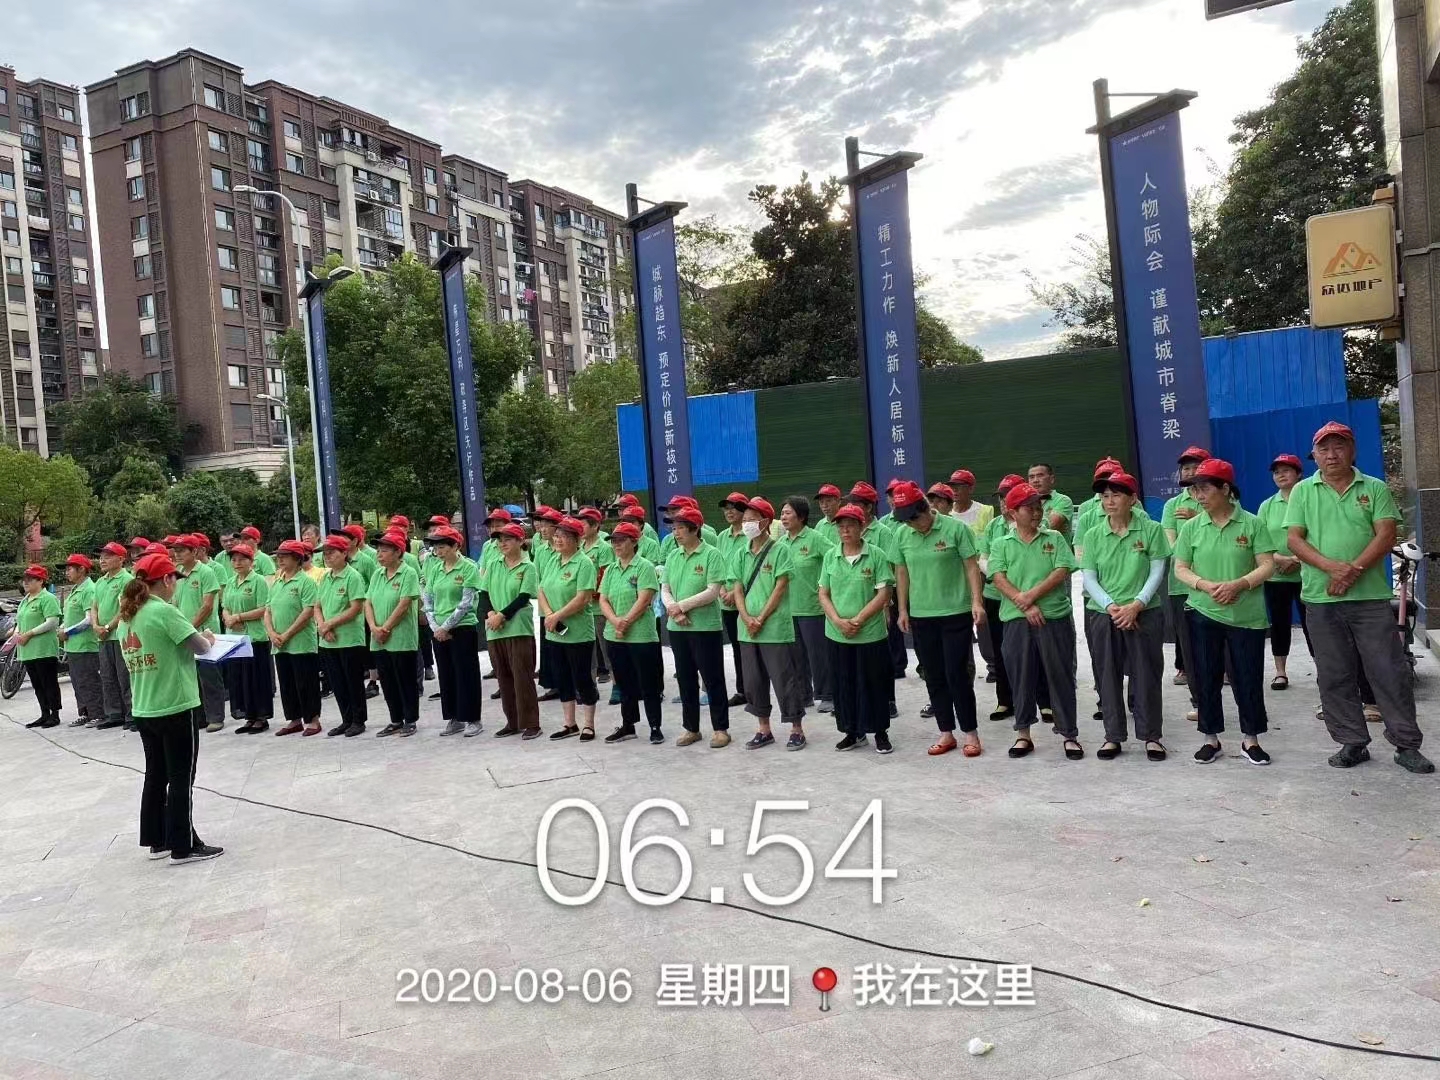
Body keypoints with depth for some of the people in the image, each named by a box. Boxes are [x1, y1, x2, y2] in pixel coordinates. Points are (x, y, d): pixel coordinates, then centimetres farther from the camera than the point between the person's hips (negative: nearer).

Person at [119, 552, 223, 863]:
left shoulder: (127, 616, 8)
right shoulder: (165, 611, -16)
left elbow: (152, 652, 15)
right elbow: (200, 646, -14)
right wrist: (207, 637, 7)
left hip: (144, 710, 8)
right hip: (175, 708, -8)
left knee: (155, 775, 17)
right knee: (181, 778, 1)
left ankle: (157, 840, 25)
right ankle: (183, 846, 6)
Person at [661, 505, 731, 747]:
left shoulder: (711, 554, -9)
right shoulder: (673, 556, 9)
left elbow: (713, 591, -15)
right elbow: (665, 590, 7)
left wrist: (681, 605, -16)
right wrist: (673, 610, -12)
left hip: (706, 627, -6)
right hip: (677, 627, 6)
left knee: (713, 679, 2)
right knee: (685, 679, 13)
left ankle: (720, 728, 13)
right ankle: (691, 728, 23)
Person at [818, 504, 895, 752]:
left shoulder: (876, 555, -6)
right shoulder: (830, 556, 5)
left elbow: (884, 593, -9)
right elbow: (823, 594, 6)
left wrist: (858, 620, -15)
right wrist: (838, 621, -9)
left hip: (871, 633, -3)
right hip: (838, 635, 3)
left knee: (874, 683, 5)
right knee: (845, 683, 11)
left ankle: (880, 733, 19)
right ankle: (853, 732, 25)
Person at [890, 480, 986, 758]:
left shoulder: (956, 528, -9)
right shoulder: (902, 535, 3)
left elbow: (972, 566, -7)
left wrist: (977, 602, -15)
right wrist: (903, 610, 10)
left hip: (956, 613, -4)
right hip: (920, 617, 4)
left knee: (957, 675, -2)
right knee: (934, 677, 10)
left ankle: (970, 732, 12)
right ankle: (946, 732, 21)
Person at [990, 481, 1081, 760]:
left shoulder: (1054, 538, 7)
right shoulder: (1001, 544, 7)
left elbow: (1062, 572, -5)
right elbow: (999, 579, -4)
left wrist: (1031, 596, -14)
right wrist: (1025, 606, -15)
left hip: (1055, 618, 0)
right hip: (1016, 620, 1)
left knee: (1061, 677, 4)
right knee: (1021, 678, 7)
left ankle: (1069, 735, 13)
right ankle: (1023, 735, 18)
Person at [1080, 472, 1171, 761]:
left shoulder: (1151, 530, -1)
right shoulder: (1093, 535, 3)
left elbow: (1157, 572, -3)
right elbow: (1089, 578, 1)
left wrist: (1136, 605, -14)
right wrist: (1111, 606, -13)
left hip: (1144, 614, -2)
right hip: (1102, 616, 2)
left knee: (1146, 676, 4)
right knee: (1108, 677, 6)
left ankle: (1151, 736, 17)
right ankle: (1113, 737, 17)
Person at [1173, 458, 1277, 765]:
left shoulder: (1252, 524, -3)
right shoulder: (1191, 527, 2)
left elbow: (1267, 565, -5)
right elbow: (1181, 569, 3)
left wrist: (1238, 584, -21)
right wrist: (1207, 586, -15)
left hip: (1247, 615, -2)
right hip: (1203, 613, 2)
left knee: (1248, 678, 5)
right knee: (1206, 678, 6)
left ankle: (1251, 739, 21)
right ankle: (1211, 738, 19)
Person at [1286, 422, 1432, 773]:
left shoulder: (1374, 489, 6)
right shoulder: (1303, 491, 7)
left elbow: (1386, 536, -4)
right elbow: (1295, 540, -1)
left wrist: (1355, 569, -18)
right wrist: (1332, 567, -16)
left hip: (1371, 596, -1)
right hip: (1321, 599, 1)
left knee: (1390, 671, 2)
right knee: (1334, 677, 6)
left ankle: (1407, 745, 12)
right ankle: (1352, 743, 17)